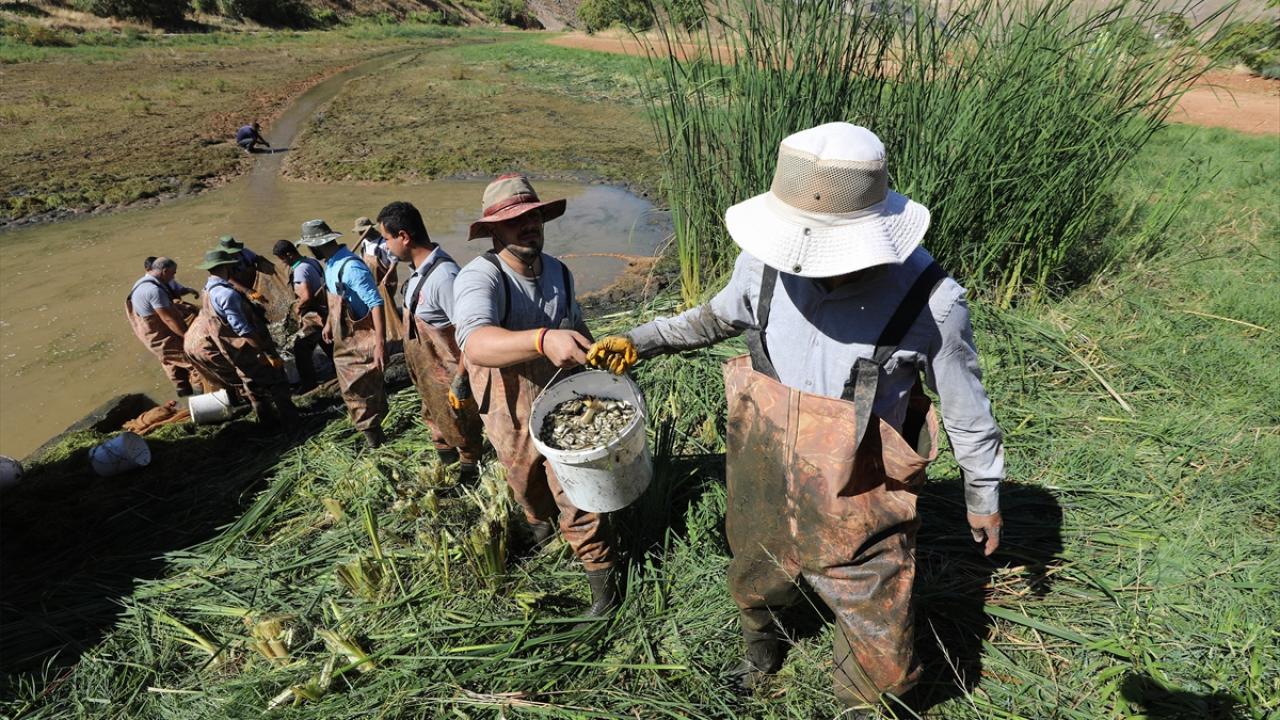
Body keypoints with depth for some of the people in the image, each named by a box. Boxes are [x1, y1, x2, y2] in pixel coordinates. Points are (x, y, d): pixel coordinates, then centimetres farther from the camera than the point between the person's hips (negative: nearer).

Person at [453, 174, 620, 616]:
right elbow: (475, 343, -47)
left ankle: (601, 575, 22)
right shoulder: (480, 277, -25)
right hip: (510, 414, -1)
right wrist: (544, 340, -62)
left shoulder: (559, 272, -4)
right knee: (528, 487, 24)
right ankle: (540, 524, 58)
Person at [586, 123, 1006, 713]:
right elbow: (720, 316, 6)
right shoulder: (767, 260, -17)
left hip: (857, 516, -3)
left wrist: (983, 497, 6)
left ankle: (858, 704, 54)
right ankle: (762, 652, 69)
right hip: (764, 495, 4)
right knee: (753, 587, 32)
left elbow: (966, 408, -8)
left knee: (882, 661, 15)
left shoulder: (928, 301, -26)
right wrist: (640, 342, 3)